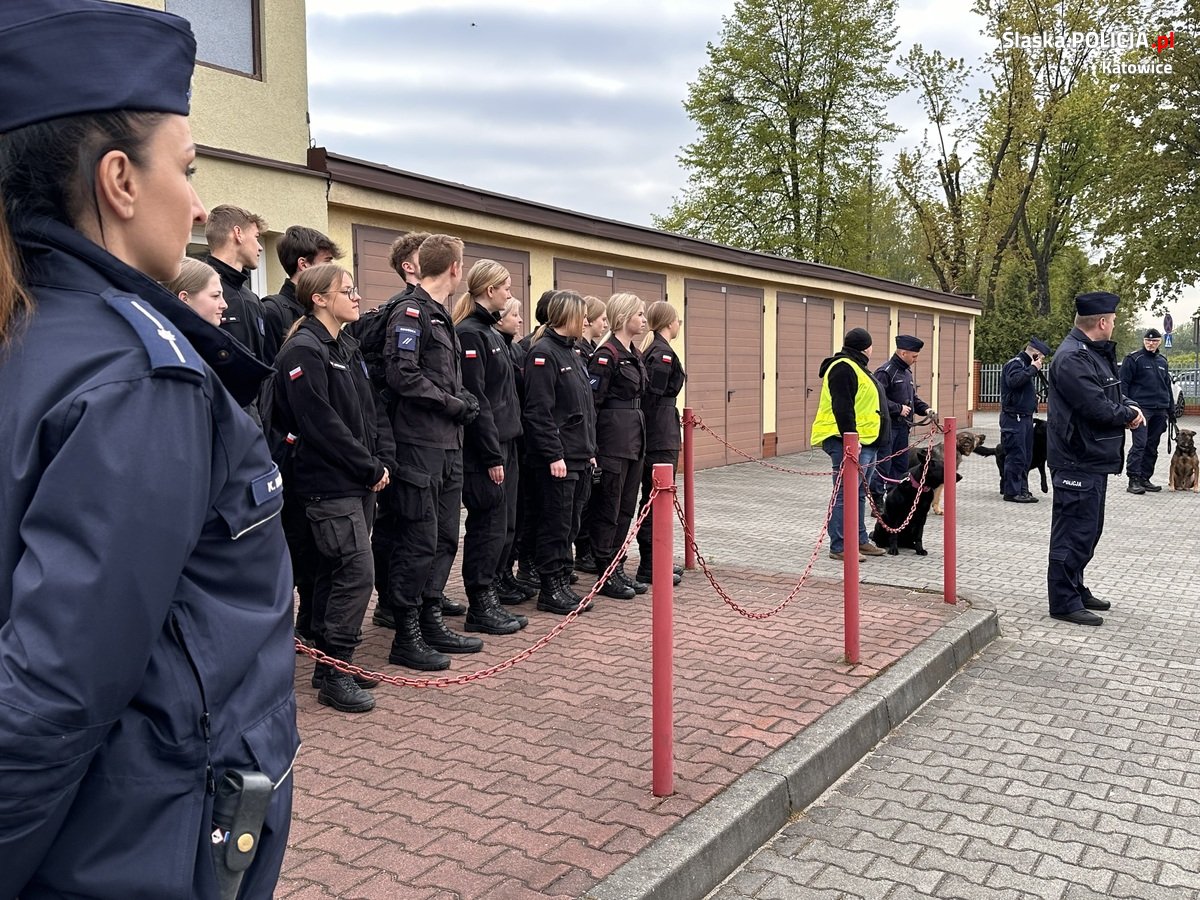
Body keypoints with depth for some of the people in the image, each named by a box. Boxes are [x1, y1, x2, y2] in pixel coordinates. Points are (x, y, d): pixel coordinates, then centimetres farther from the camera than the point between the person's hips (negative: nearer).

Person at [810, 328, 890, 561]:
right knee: (846, 495, -8)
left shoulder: (855, 367, 21)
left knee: (859, 494, 16)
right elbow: (842, 408, -22)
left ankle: (860, 541, 24)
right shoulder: (843, 368, -14)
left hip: (865, 442, 11)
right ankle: (839, 547, -5)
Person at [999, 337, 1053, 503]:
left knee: (1026, 456, 12)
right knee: (1016, 456, -9)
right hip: (1014, 418, -10)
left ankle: (1022, 489, 19)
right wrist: (1033, 368, -23)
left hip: (1025, 417, 10)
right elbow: (1014, 380, -30)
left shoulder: (1026, 364, 20)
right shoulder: (1015, 363, -10)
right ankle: (1012, 492, -5)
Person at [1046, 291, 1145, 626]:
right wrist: (1129, 415, -7)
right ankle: (1064, 602, 3)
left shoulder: (1097, 353, 14)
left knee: (1088, 530, 19)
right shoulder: (1072, 358, -19)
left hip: (1094, 459, 11)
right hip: (1078, 462, -11)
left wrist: (1128, 407, -2)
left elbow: (1110, 395, 19)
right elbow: (1097, 407, -24)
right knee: (1075, 532, -5)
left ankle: (1076, 589, 31)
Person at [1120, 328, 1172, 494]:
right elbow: (1123, 383, -5)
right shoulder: (1133, 359, -2)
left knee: (1152, 447, 8)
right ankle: (1134, 480, -11)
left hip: (1159, 411, 7)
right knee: (1139, 444, -12)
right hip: (1141, 408, -7)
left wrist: (1171, 409, 21)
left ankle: (1145, 479, 14)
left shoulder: (1162, 361, 18)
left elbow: (1167, 386, 24)